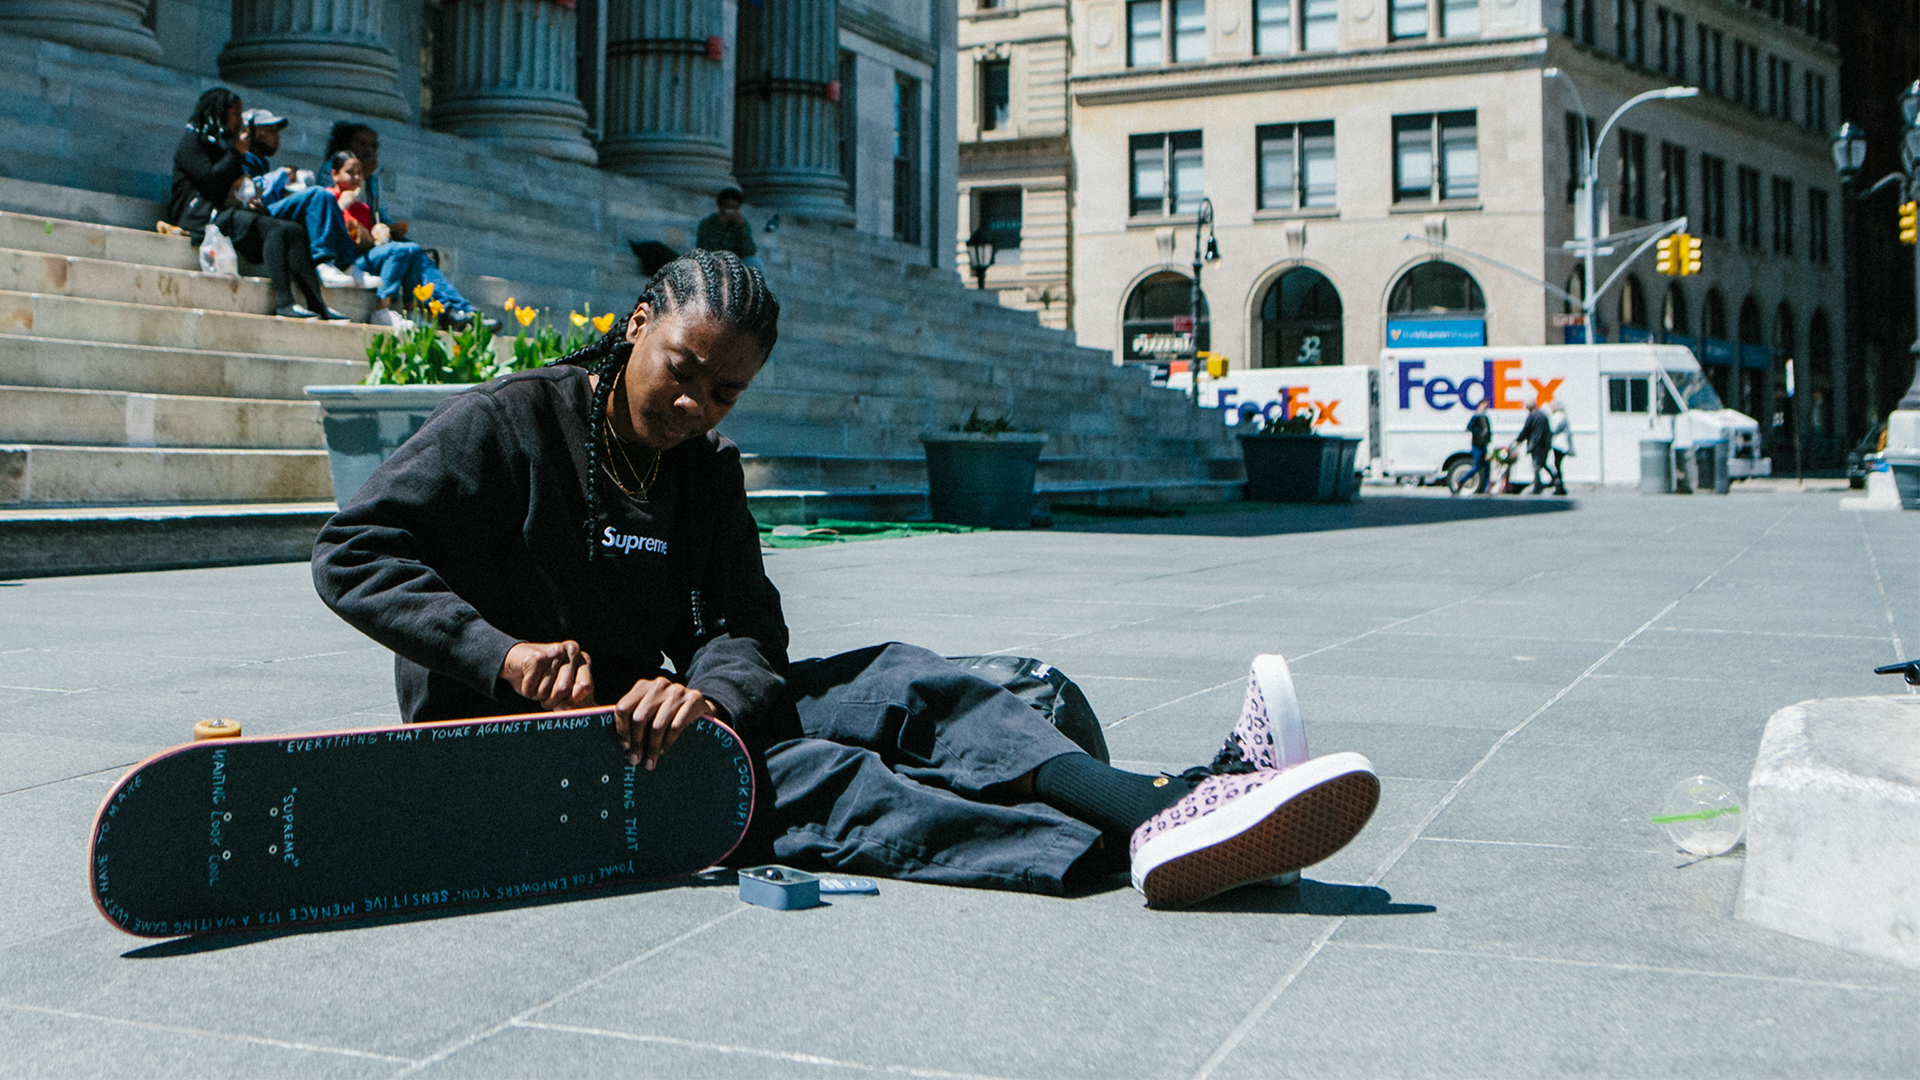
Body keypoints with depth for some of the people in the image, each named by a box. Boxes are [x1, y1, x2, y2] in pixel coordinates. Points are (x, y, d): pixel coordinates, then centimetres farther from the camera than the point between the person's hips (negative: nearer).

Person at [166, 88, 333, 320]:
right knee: (274, 229, -30)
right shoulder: (192, 140, 1)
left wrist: (252, 202, 3)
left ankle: (316, 303, -28)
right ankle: (283, 303, -37)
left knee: (295, 231, -16)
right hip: (202, 215, -8)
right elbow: (208, 179, -14)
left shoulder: (222, 142, 27)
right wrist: (236, 153, -6)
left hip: (225, 211, 8)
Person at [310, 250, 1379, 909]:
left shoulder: (708, 468, 9)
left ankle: (1177, 804, -35)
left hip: (648, 707, 7)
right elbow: (356, 553, -14)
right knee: (806, 776, -31)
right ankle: (1129, 846, -51)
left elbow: (746, 629, -4)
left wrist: (706, 688, -29)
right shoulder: (507, 424, -8)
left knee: (898, 682, -15)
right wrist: (505, 654, -28)